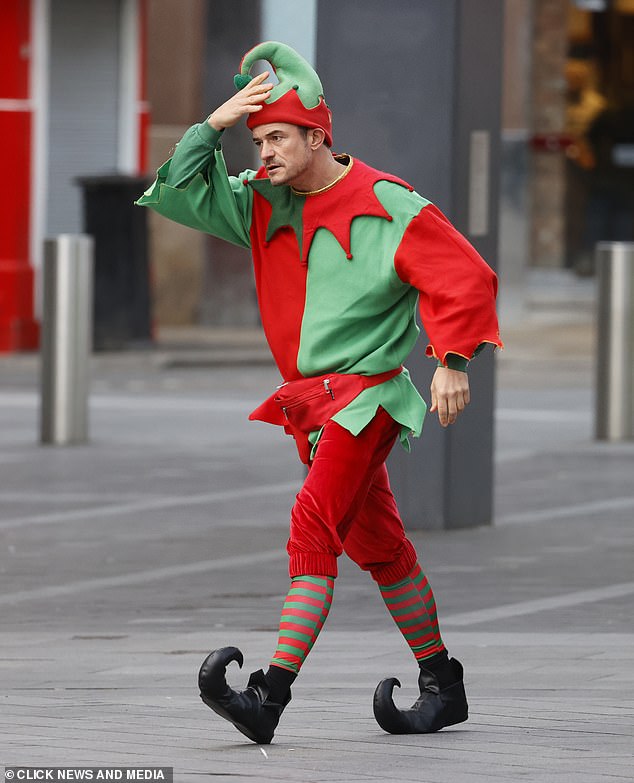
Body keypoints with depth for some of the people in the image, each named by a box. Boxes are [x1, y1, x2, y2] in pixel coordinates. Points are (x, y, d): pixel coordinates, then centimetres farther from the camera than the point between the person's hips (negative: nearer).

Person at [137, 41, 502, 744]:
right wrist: (214, 126, -4)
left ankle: (270, 697, -28)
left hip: (367, 395, -7)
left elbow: (462, 277, -9)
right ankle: (443, 687, 26)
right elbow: (176, 195, 7)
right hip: (307, 398, 8)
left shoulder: (387, 206, -10)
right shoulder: (261, 204, 9)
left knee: (314, 524, -20)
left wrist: (453, 360, -18)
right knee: (378, 545, 14)